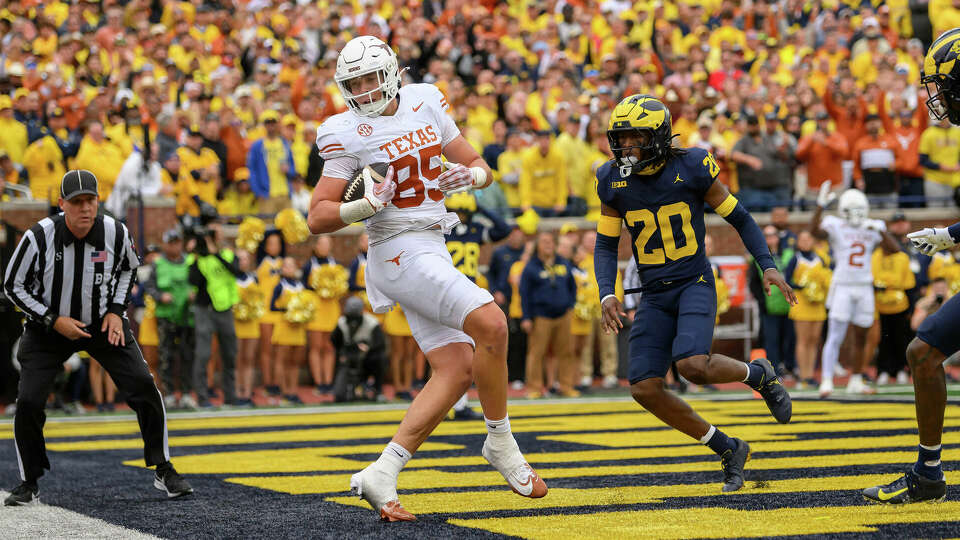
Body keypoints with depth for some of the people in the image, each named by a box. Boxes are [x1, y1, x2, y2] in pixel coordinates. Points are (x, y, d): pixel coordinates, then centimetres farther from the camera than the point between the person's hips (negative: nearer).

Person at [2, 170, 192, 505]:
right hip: (48, 327, -1)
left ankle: (163, 471, 4)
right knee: (29, 401, -13)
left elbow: (128, 267, 7)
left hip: (104, 325, 1)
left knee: (143, 386, -12)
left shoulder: (116, 234, -16)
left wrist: (116, 311, -5)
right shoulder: (39, 237, -23)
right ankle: (28, 485, 7)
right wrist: (53, 320, -17)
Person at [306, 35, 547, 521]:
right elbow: (318, 218, -8)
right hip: (400, 251, -7)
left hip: (432, 251, 7)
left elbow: (482, 168, 15)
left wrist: (469, 175, -8)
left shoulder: (425, 104, 9)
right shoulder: (349, 134, -7)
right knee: (490, 325, -22)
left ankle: (381, 476, -4)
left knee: (457, 368, -1)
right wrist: (369, 204, -25)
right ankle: (501, 443, -5)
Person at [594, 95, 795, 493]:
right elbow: (606, 245, 7)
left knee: (693, 365, -29)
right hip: (654, 295, 4)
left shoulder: (691, 168, -10)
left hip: (695, 284, -4)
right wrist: (607, 294, -10)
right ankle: (727, 449, 9)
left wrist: (768, 266, -8)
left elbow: (738, 218, 1)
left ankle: (759, 374, 5)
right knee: (645, 389, -8)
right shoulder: (614, 180, 0)